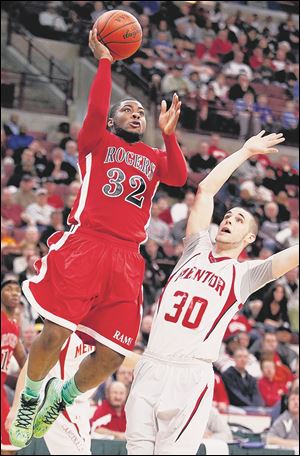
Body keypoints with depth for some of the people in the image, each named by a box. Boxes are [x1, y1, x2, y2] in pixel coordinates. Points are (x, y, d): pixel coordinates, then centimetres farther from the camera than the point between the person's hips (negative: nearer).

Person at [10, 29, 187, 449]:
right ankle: (31, 397, 15)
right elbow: (95, 109, -6)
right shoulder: (97, 142, 15)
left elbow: (179, 178, 4)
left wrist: (169, 135, -6)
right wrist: (105, 60, -1)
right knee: (55, 335, -14)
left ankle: (62, 399, 24)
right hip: (83, 246, -4)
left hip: (126, 260, 4)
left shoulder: (154, 158, 25)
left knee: (112, 357, -4)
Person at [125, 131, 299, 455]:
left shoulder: (245, 274, 8)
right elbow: (205, 189, 15)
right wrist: (246, 152, 19)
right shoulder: (198, 249, 17)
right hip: (151, 365, 3)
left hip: (191, 374, -3)